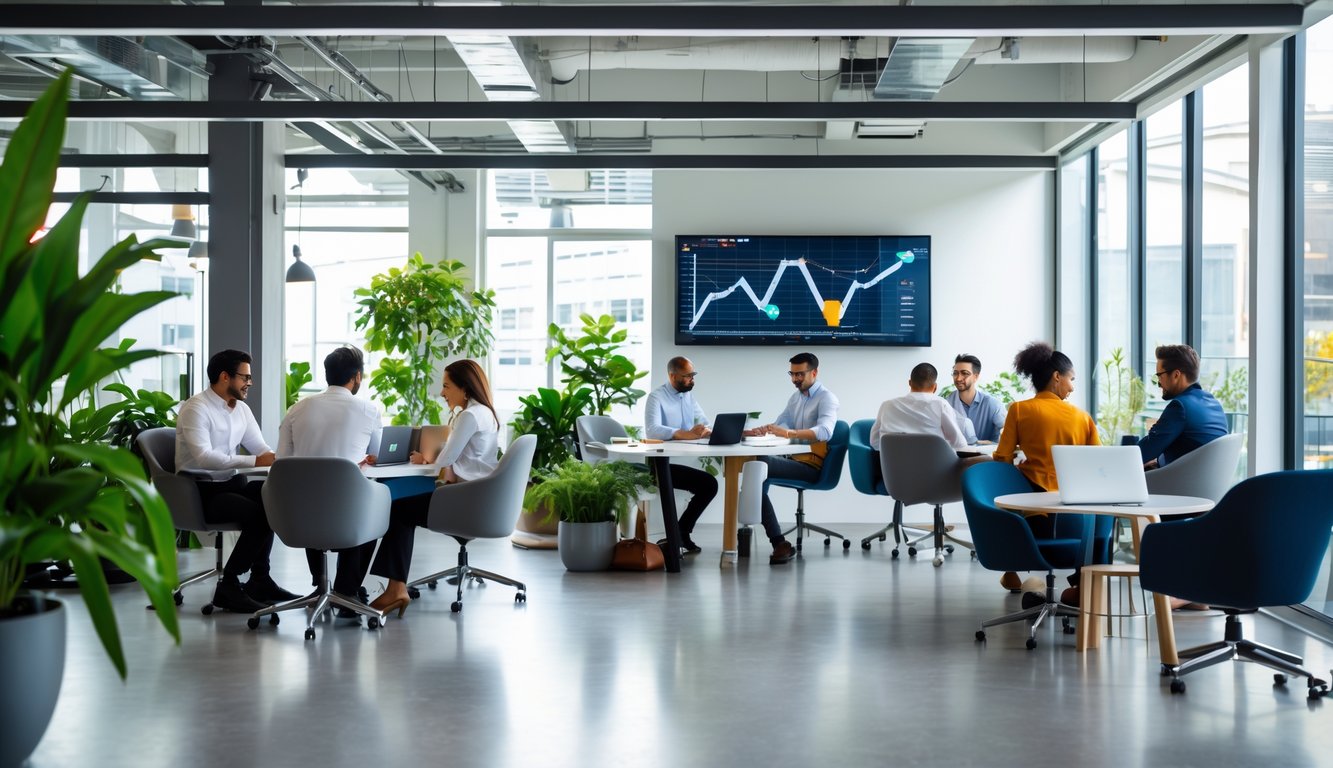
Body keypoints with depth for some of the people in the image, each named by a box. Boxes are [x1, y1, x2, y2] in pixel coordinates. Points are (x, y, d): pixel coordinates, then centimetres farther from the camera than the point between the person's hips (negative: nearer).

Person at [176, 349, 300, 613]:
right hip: (200, 491, -8)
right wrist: (253, 461, -33)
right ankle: (228, 586, -12)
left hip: (231, 483, 8)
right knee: (257, 514, -27)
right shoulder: (196, 408, -14)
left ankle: (259, 579, -6)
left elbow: (263, 450, 12)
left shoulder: (242, 410, 10)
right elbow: (203, 457, -27)